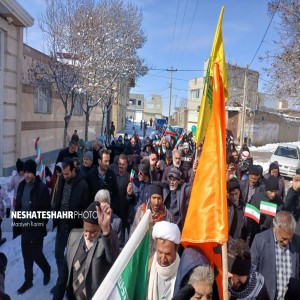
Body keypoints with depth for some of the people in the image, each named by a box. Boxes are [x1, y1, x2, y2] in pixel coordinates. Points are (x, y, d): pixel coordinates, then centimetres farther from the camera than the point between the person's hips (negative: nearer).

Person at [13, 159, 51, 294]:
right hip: (24, 228, 5)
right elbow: (17, 207, 9)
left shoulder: (41, 188, -15)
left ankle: (46, 270, 34)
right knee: (27, 256, 15)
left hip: (36, 229, -5)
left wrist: (40, 225, -17)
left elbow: (47, 210, -13)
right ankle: (28, 281, 33)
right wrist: (16, 225, 7)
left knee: (36, 255, 4)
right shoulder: (21, 186, 3)